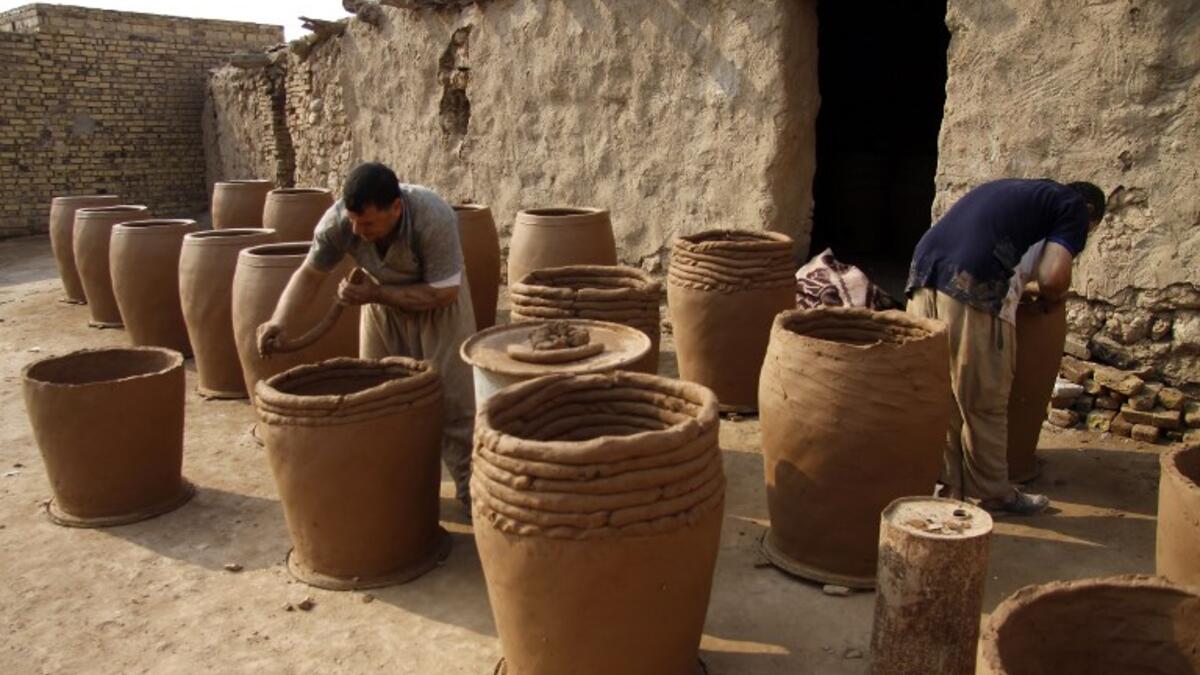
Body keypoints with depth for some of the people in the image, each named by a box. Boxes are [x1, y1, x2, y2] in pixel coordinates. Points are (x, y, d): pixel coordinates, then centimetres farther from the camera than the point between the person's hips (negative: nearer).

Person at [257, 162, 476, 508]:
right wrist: (281, 320, -30)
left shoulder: (434, 218, -38)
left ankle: (470, 486, 3)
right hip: (382, 299, 4)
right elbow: (309, 274, -15)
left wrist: (376, 293, -34)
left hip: (438, 299, -3)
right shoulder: (338, 221, -27)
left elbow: (444, 292, -30)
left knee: (453, 395, -7)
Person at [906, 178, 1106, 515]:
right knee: (984, 404, 9)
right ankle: (992, 494, 24)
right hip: (973, 290, -7)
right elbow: (1052, 277, -4)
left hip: (923, 275, 7)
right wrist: (1049, 299, 18)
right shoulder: (1074, 207, 12)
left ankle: (949, 488, 27)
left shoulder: (1019, 190, 32)